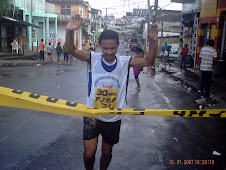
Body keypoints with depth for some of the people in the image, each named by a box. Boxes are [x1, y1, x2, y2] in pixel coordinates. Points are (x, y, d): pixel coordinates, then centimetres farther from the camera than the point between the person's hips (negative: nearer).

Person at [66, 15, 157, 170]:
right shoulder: (93, 59, -8)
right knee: (89, 152, -3)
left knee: (107, 152, 17)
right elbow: (72, 51, -16)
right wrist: (69, 32, -35)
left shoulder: (124, 62, -5)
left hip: (113, 118, 1)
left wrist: (152, 41, -25)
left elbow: (149, 61, -8)